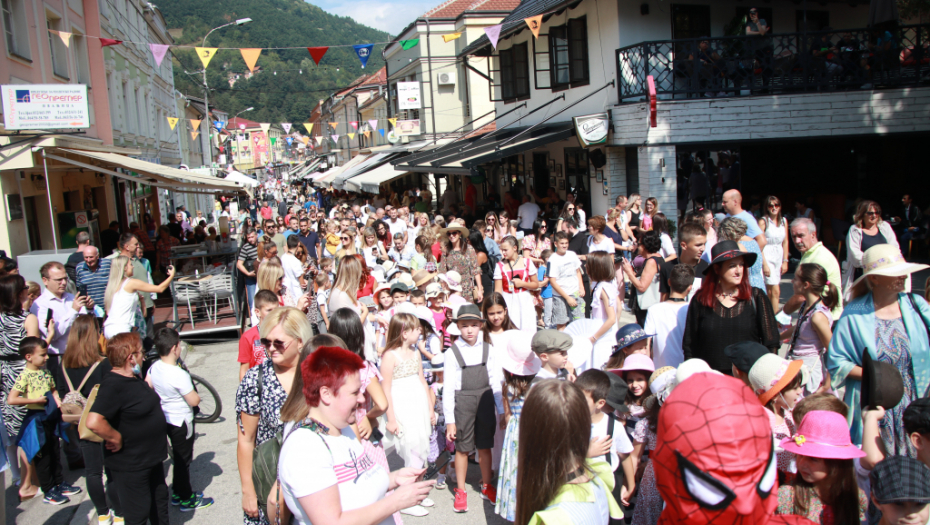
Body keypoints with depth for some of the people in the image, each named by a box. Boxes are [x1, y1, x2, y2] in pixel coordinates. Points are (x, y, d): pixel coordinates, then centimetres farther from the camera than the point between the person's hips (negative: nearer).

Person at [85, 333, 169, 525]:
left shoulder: (134, 379, 6)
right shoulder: (112, 385, -25)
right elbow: (94, 422, -38)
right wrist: (116, 438, -25)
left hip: (151, 457, 9)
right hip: (131, 464, -9)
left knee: (159, 501, 24)